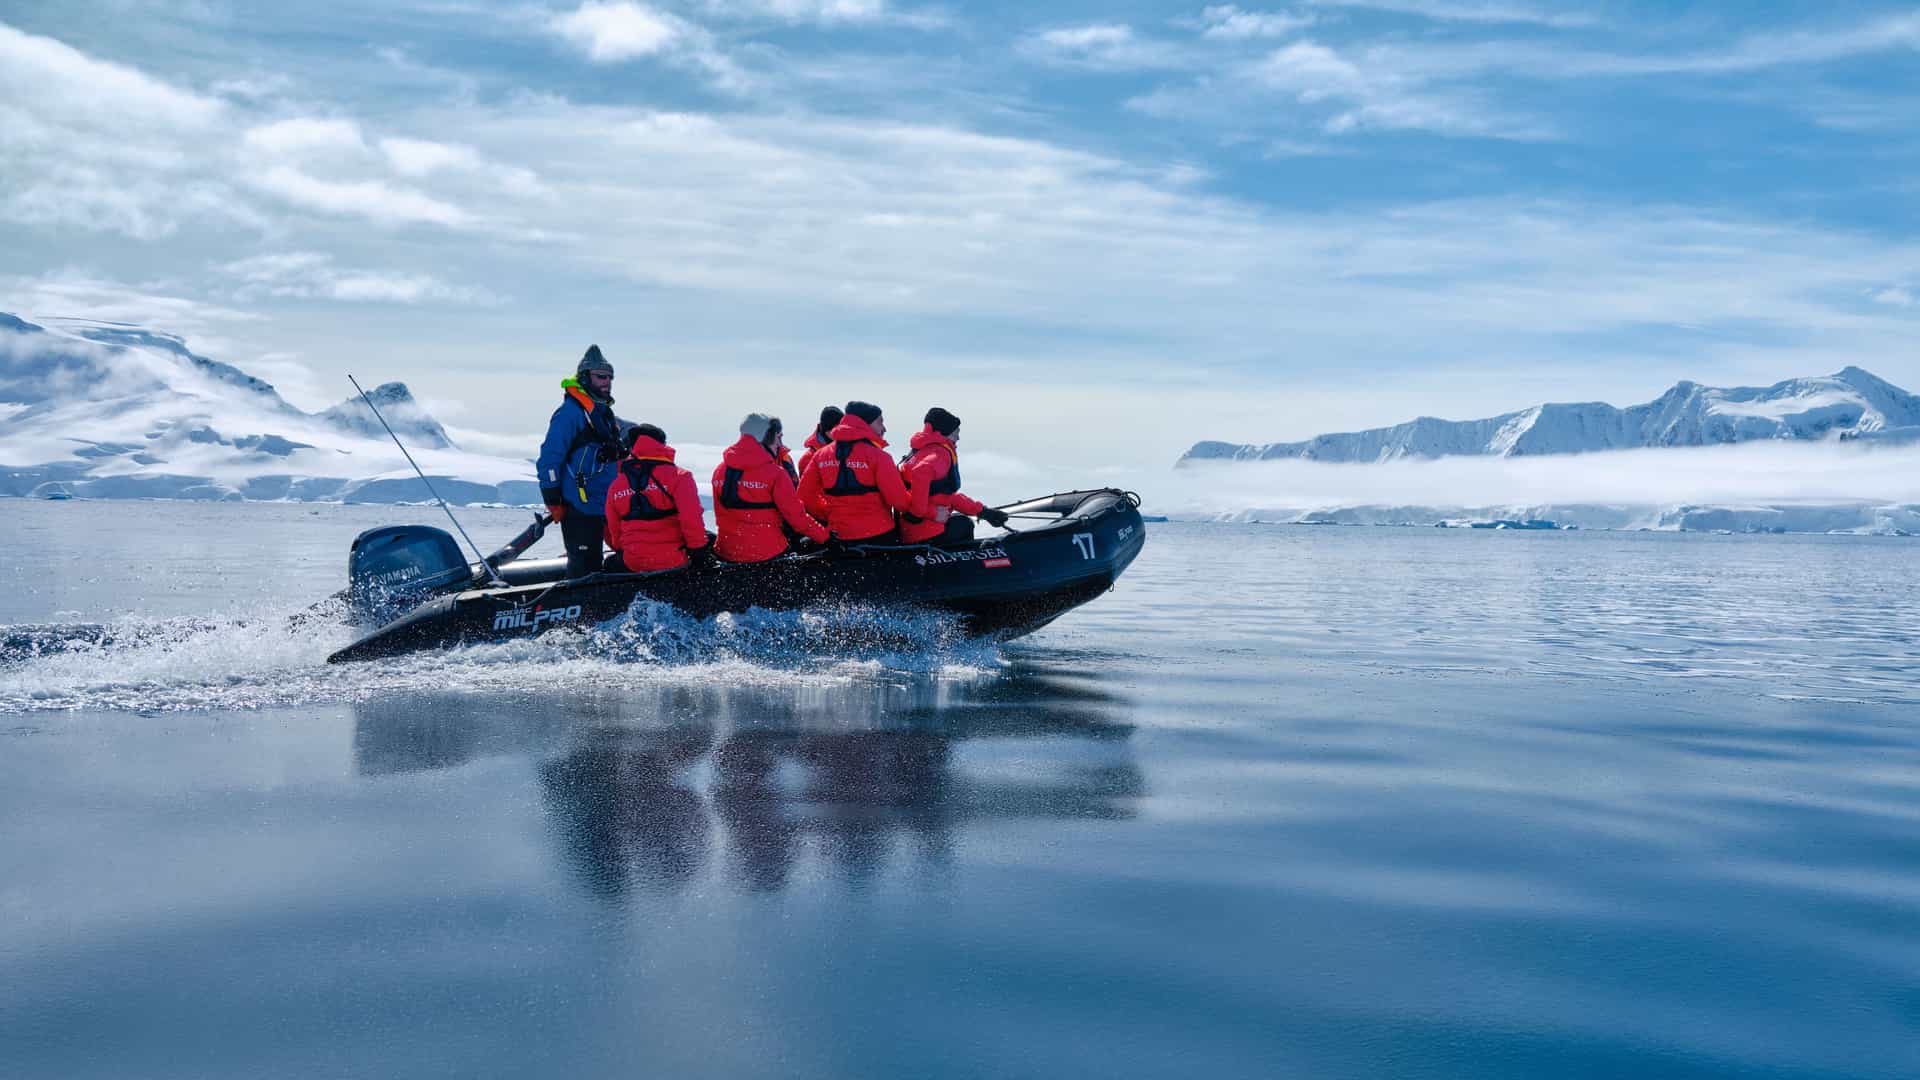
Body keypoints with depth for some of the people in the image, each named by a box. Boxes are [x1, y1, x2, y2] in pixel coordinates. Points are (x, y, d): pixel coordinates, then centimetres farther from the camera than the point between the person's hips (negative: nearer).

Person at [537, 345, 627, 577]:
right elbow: (549, 457, -14)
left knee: (594, 564, 12)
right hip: (578, 508, -9)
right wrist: (552, 501, -16)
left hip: (604, 506, 9)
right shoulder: (570, 411, -11)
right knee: (583, 566, -8)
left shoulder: (606, 413, 17)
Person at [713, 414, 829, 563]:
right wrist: (825, 536, 2)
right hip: (766, 554, -5)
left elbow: (720, 515, 12)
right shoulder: (775, 473, -12)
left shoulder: (720, 470, 4)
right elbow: (796, 516, -10)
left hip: (727, 552, 5)